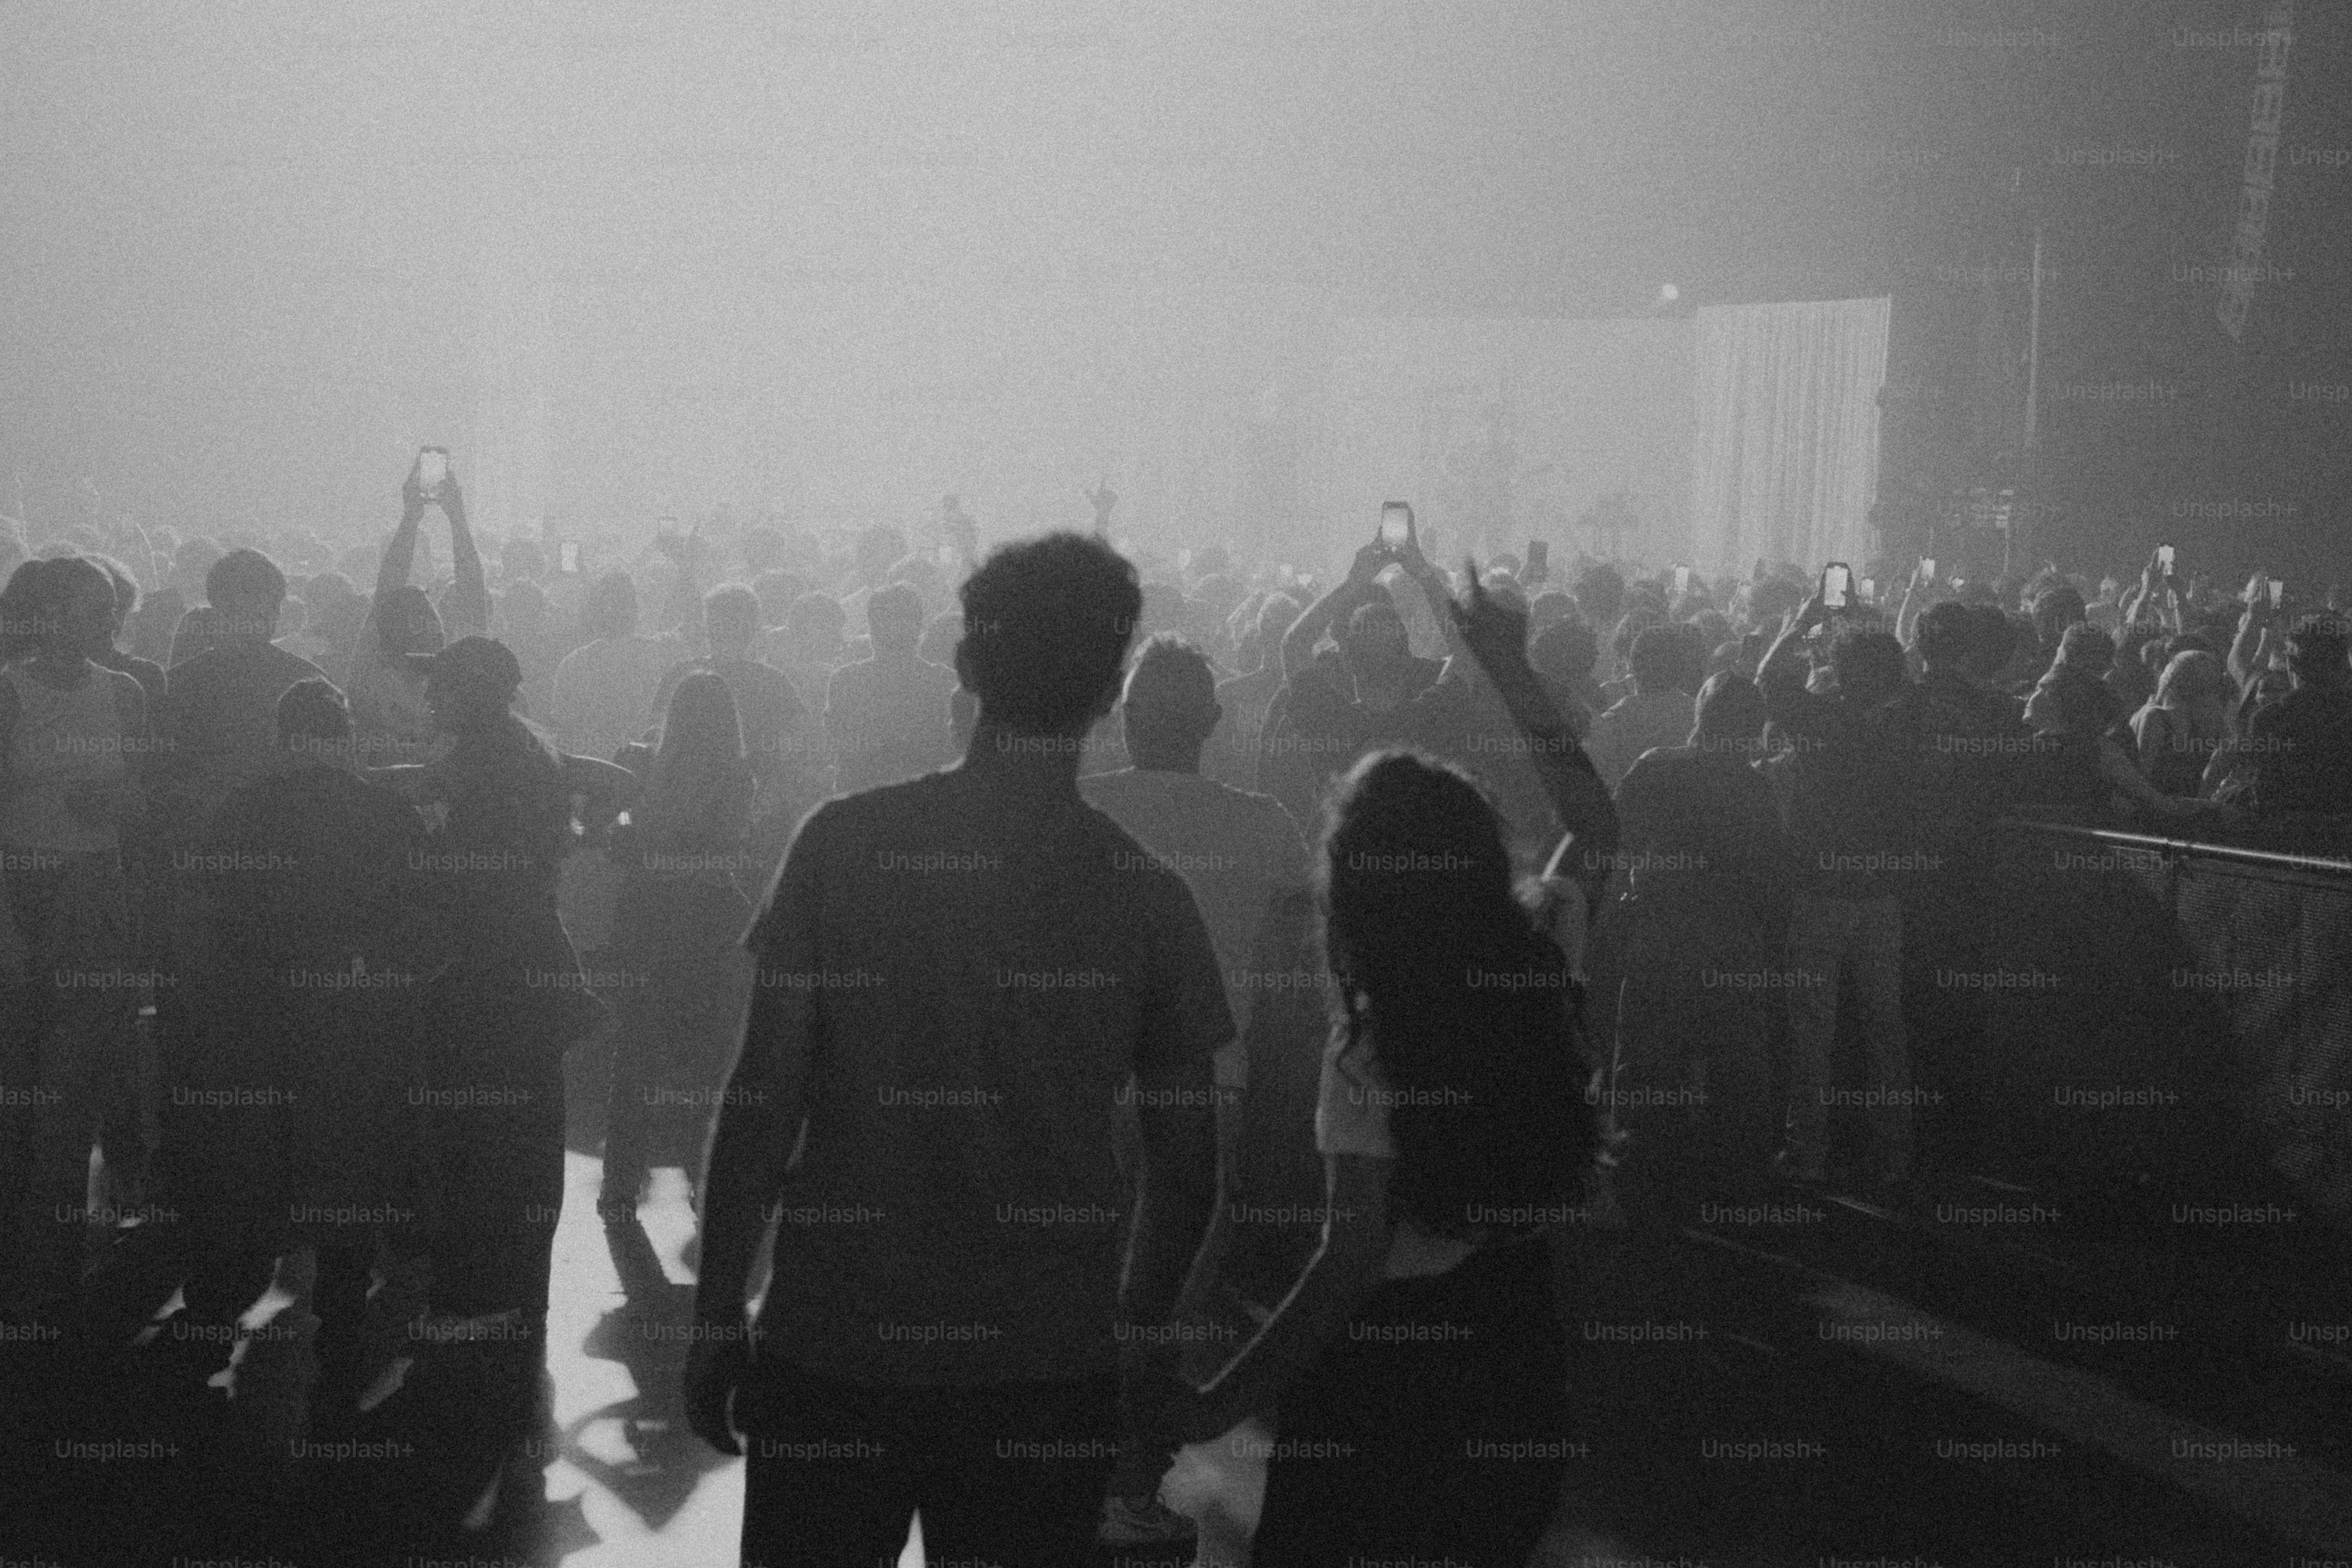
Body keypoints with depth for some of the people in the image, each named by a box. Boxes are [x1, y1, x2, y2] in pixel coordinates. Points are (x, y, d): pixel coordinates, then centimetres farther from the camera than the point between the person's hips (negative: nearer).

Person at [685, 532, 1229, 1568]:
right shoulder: (1146, 898, -5)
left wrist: (717, 1317, 2)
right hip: (1046, 1368, 1)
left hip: (832, 1354, -1)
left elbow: (762, 1103, -7)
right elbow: (1186, 1169, 1)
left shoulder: (846, 842, -7)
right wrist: (1137, 1328, 17)